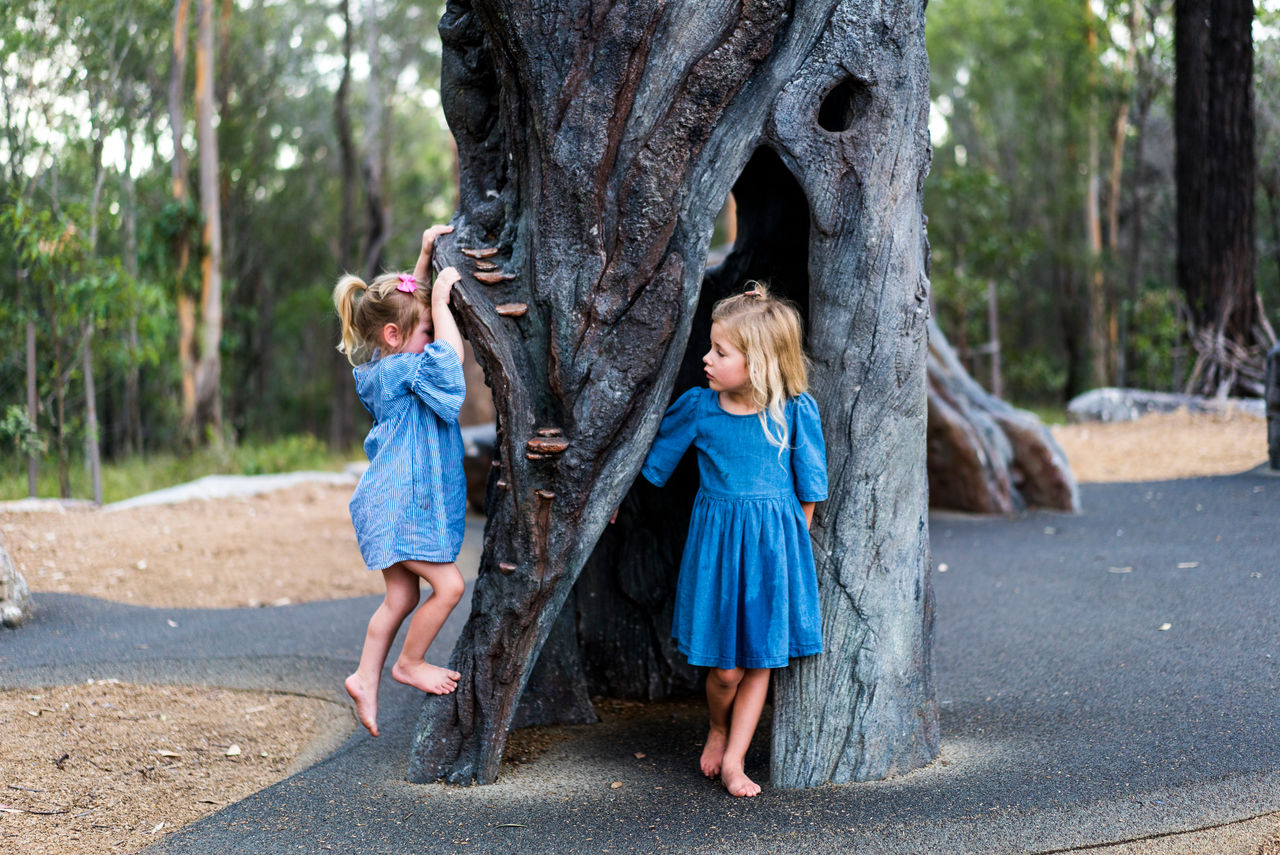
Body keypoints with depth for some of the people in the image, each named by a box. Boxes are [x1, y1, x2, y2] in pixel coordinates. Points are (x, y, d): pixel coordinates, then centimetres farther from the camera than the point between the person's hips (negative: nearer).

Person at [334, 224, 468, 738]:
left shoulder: (385, 366, 11)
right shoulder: (399, 372, -16)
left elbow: (410, 301, 24)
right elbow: (450, 354, -31)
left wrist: (426, 256, 18)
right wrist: (440, 298, -21)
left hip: (398, 503, 10)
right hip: (399, 507, -10)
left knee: (401, 598, 12)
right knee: (448, 585, -8)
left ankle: (365, 678, 18)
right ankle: (409, 663, 8)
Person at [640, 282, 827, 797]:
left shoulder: (795, 412, -8)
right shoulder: (697, 407, -4)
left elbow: (808, 488, 3)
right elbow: (652, 456, 12)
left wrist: (792, 542, 8)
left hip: (773, 542, 0)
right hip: (716, 539, 0)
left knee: (760, 660, 8)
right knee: (726, 668, 0)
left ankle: (734, 759, 22)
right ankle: (716, 730, 31)